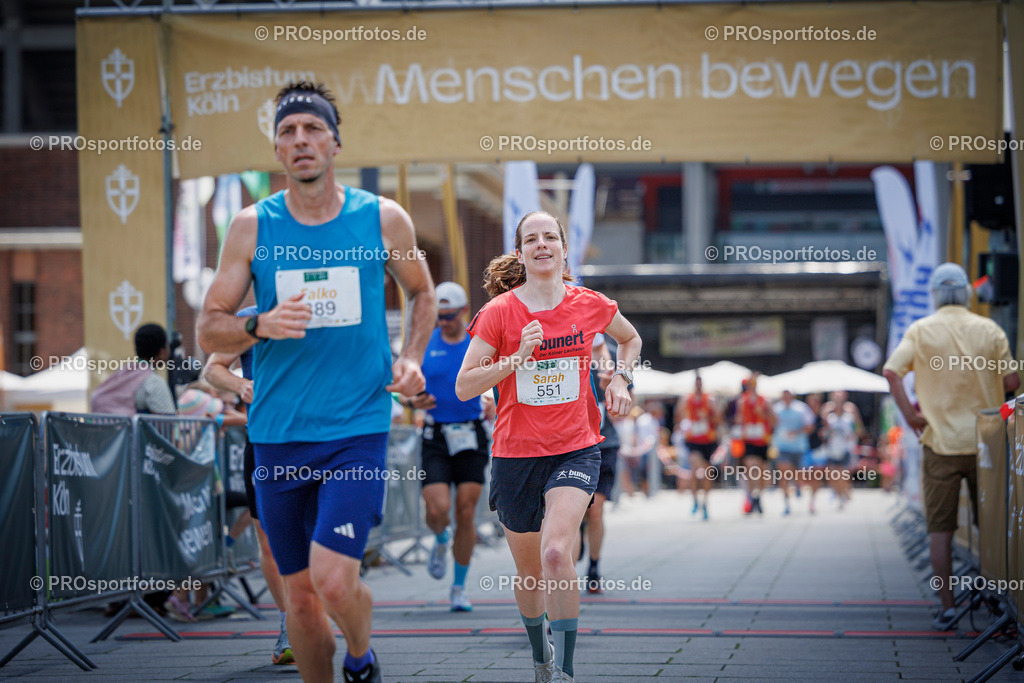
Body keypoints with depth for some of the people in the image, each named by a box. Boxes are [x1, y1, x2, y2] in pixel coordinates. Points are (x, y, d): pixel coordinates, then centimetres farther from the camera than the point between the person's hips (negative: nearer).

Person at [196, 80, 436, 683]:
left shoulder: (383, 219, 2)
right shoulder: (252, 226, 2)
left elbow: (422, 292, 20)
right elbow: (210, 330, 4)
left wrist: (411, 357, 3)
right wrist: (260, 326, -17)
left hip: (359, 428, -2)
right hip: (278, 432, 2)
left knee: (334, 581, -16)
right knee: (301, 595, 8)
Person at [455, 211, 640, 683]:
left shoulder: (590, 305, 0)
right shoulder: (499, 312, -6)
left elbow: (630, 339, 22)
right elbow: (463, 387, -8)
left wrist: (620, 380, 6)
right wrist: (517, 358, -19)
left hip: (576, 450, -1)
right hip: (515, 453, 1)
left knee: (556, 551, -25)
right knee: (528, 570, 12)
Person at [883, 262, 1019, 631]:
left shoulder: (921, 330, -1)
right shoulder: (989, 330, 1)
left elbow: (891, 371, -13)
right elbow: (1011, 382, 0)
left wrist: (909, 413, -5)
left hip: (940, 440, -1)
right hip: (985, 442, 1)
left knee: (940, 528, 4)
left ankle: (946, 607, 0)